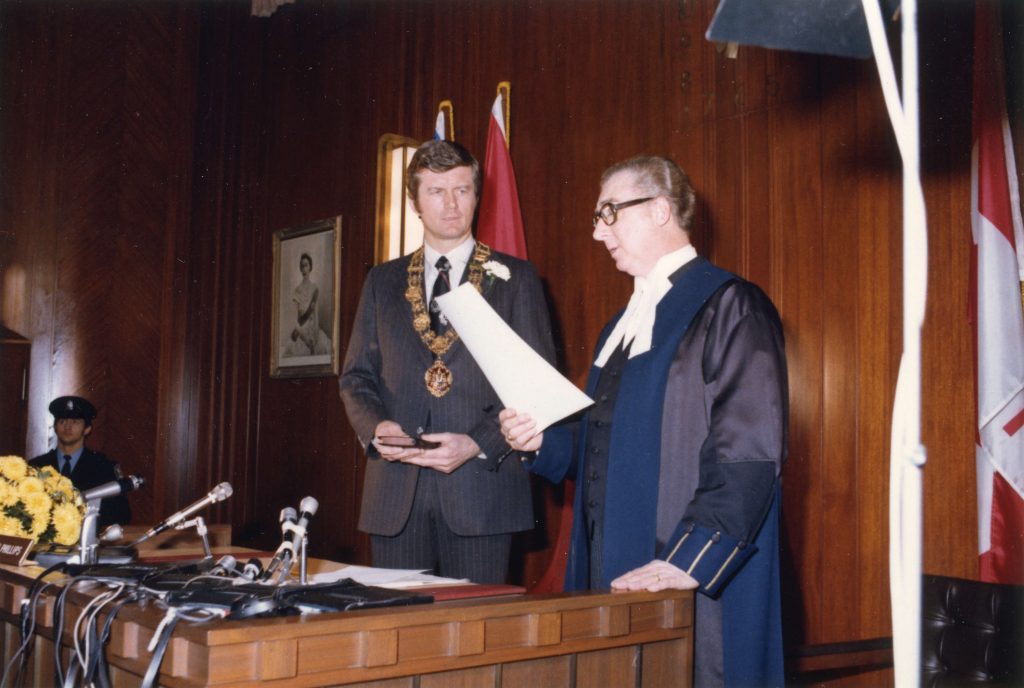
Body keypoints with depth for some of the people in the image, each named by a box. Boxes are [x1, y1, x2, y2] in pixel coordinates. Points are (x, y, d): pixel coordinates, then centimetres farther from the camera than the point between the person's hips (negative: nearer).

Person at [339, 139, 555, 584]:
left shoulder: (514, 278, 7)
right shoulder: (382, 282, 16)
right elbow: (356, 376, 15)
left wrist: (477, 443, -13)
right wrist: (376, 427, -7)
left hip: (481, 485, -2)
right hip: (395, 495, 3)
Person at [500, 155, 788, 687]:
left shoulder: (729, 306, -9)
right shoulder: (623, 324, 18)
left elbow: (748, 449, -18)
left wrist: (690, 559, -24)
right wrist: (543, 439, 5)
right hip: (612, 573, 8)